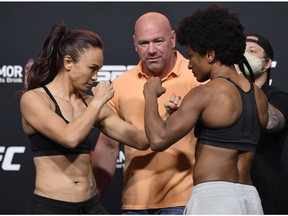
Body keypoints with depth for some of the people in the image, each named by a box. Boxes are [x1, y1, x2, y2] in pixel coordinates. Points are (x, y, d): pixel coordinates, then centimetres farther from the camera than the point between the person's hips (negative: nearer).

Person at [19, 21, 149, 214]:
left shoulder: (91, 104, 10)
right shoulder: (33, 99, -7)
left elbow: (141, 139, 12)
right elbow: (70, 137, -24)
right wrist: (99, 101, -12)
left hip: (91, 207, 6)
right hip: (49, 209, -6)